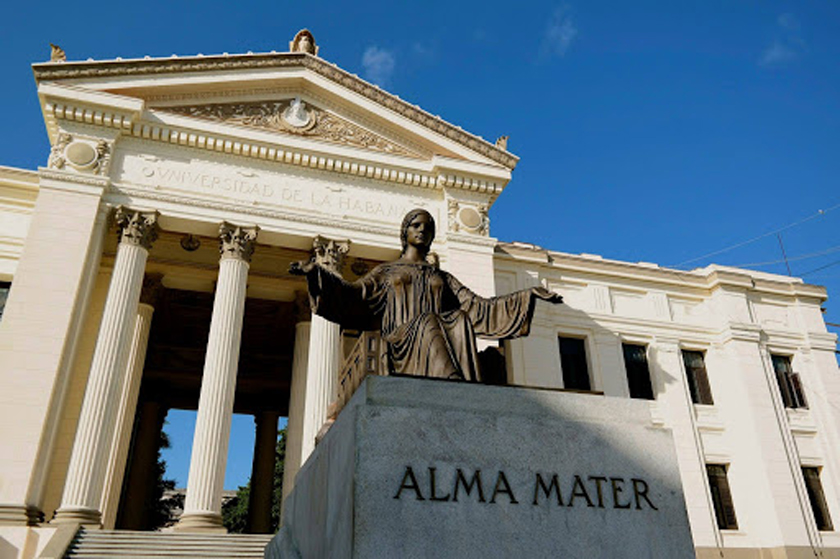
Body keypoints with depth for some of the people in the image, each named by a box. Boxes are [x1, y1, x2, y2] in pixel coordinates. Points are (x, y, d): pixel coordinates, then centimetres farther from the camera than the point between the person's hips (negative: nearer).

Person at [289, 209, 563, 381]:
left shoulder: (442, 277, 30)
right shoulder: (387, 271, 25)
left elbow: (478, 306, 19)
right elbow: (354, 294, 10)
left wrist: (529, 296, 12)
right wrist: (317, 273, -4)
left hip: (438, 339, 2)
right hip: (401, 342, -2)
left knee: (460, 320, -30)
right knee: (428, 322, -34)